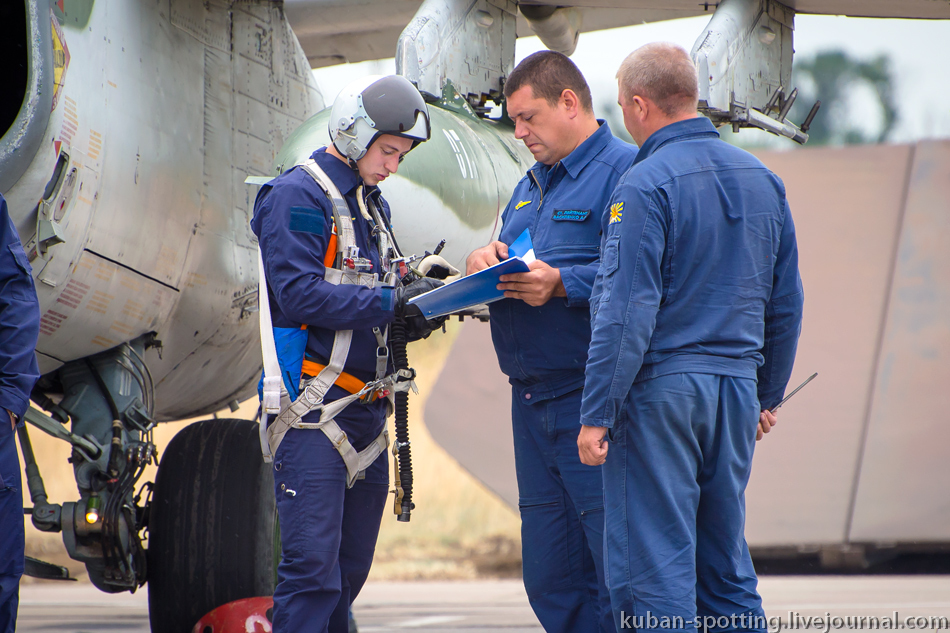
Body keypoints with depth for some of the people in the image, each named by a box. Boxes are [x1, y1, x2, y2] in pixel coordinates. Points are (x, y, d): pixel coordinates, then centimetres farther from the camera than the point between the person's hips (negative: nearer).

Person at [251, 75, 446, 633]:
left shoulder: (372, 205, 19)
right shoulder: (297, 196, -7)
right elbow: (299, 294, -17)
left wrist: (417, 308, 1)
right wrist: (391, 302, -19)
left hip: (367, 412, 8)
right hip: (314, 413, -8)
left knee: (351, 572, 10)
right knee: (313, 567, -12)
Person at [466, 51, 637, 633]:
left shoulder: (625, 171, -8)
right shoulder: (532, 186, 22)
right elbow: (513, 273, 25)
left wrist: (562, 283, -27)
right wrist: (488, 262, 4)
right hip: (532, 404, 9)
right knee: (551, 579, 10)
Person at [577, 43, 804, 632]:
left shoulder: (644, 186, -12)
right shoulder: (764, 180, 10)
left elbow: (627, 312, -17)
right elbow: (786, 303, 16)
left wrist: (597, 415, -14)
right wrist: (768, 395, 25)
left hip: (660, 390, -7)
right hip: (736, 393, 7)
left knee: (654, 572, -3)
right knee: (727, 567, 14)